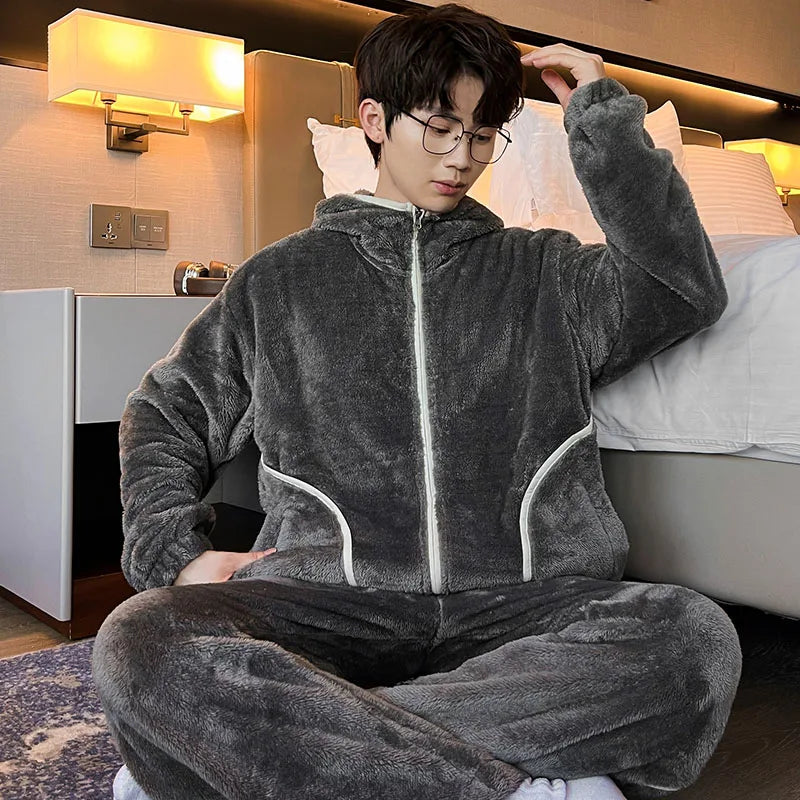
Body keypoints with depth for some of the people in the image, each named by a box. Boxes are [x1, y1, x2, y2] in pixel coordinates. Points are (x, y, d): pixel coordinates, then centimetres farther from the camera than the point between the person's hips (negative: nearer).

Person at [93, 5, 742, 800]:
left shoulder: (542, 271, 19)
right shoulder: (278, 280, 19)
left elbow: (687, 291, 3)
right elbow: (165, 415, 24)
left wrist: (602, 115, 7)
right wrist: (175, 552, 5)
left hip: (521, 602, 2)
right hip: (329, 601, 0)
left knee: (695, 638, -30)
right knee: (141, 645, -29)